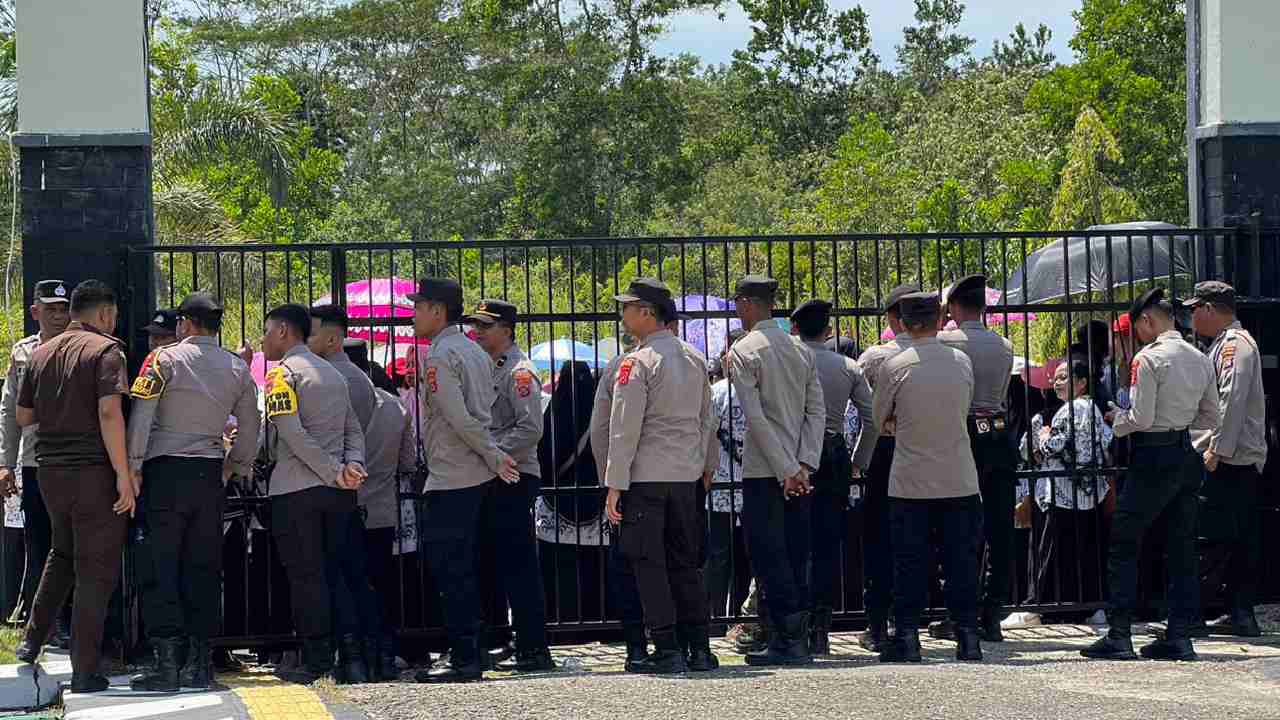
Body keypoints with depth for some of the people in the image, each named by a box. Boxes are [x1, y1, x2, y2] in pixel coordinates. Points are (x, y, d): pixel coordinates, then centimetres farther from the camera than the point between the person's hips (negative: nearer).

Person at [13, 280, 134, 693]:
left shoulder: (41, 354, 11)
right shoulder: (105, 350, -9)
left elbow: (22, 417, 15)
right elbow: (109, 413, -20)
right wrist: (123, 475, -19)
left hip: (50, 470, 6)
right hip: (94, 471, -6)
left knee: (63, 554, 27)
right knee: (95, 571, 1)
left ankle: (32, 640, 23)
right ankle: (84, 672, 2)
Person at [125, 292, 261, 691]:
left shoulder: (165, 358, -4)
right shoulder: (238, 369, 9)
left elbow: (141, 414, -11)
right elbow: (250, 426, 13)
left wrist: (133, 465, -7)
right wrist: (235, 467, 24)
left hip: (166, 468, -4)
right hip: (210, 473, 4)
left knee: (160, 568, -4)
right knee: (203, 568, 10)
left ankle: (167, 662, -12)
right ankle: (200, 662, 9)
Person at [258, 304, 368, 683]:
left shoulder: (282, 373, -6)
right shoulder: (334, 374, 18)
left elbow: (292, 433, -16)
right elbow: (353, 429, 13)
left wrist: (334, 473, -14)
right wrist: (352, 466, -3)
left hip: (295, 488, -7)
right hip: (337, 493, 7)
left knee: (305, 575, -2)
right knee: (336, 571, 10)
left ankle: (317, 659, -2)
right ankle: (351, 655, 2)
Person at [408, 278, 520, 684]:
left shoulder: (440, 357, -13)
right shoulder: (476, 353, 15)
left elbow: (459, 418, -19)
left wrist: (494, 456, -12)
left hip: (451, 480, -9)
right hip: (481, 478, 9)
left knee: (451, 570, -6)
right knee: (466, 569, 13)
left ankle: (463, 660, -7)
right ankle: (469, 656, 15)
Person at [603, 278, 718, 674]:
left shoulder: (637, 363, -13)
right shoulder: (695, 359, 9)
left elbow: (624, 429, -14)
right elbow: (707, 421, 15)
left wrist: (614, 485, -12)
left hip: (645, 476, -7)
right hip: (686, 476, 7)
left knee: (649, 564, -1)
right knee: (685, 563, 13)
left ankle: (667, 651, -4)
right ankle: (699, 649, 12)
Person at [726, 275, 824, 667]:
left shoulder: (743, 351, -8)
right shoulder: (801, 350, 11)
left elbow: (755, 417, -15)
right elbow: (817, 411, 5)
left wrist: (787, 470, -14)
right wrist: (803, 465, -2)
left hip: (764, 472, -6)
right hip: (800, 470, 6)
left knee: (769, 556, -3)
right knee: (796, 556, 9)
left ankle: (789, 639, -7)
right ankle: (796, 639, 11)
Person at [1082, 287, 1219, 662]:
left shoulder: (1148, 358, -12)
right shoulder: (1200, 359, 9)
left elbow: (1140, 419, -16)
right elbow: (1211, 418, 15)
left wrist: (1116, 419, 3)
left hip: (1154, 457, -7)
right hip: (1188, 457, 7)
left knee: (1123, 545, -1)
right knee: (1182, 548, 10)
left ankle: (1118, 637, -4)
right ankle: (1179, 636, 9)